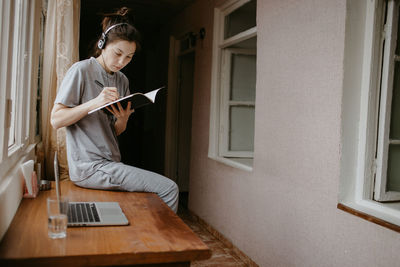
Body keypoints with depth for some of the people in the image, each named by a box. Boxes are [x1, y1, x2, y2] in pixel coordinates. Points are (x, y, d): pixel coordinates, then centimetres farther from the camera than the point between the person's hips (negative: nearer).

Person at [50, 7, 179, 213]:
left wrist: (123, 120, -8)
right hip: (88, 167, -7)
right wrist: (94, 102, -22)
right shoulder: (81, 70, -5)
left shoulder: (122, 81, 14)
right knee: (169, 189, -14)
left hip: (110, 164, 7)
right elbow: (56, 120, -9)